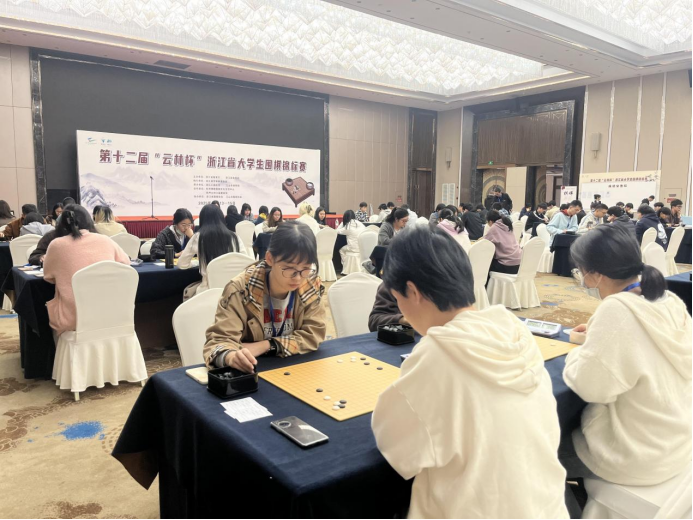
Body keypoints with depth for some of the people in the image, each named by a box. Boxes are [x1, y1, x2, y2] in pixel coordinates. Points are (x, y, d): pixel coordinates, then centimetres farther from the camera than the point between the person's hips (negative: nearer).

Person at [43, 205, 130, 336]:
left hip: (72, 320, -1)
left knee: (49, 307, 29)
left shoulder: (56, 245, -1)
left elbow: (48, 276, 16)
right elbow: (126, 262, 22)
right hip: (109, 315, 2)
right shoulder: (106, 240, 4)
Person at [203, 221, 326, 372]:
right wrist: (231, 356, -41)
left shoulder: (312, 285, -9)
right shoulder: (241, 290, -17)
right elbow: (220, 339, -19)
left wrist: (265, 346, -19)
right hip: (250, 372, -1)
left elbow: (313, 334, -8)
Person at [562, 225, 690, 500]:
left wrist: (585, 348, -7)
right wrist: (600, 336, 8)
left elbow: (587, 386, -24)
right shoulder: (670, 301, -3)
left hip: (639, 456, -8)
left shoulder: (617, 310, -28)